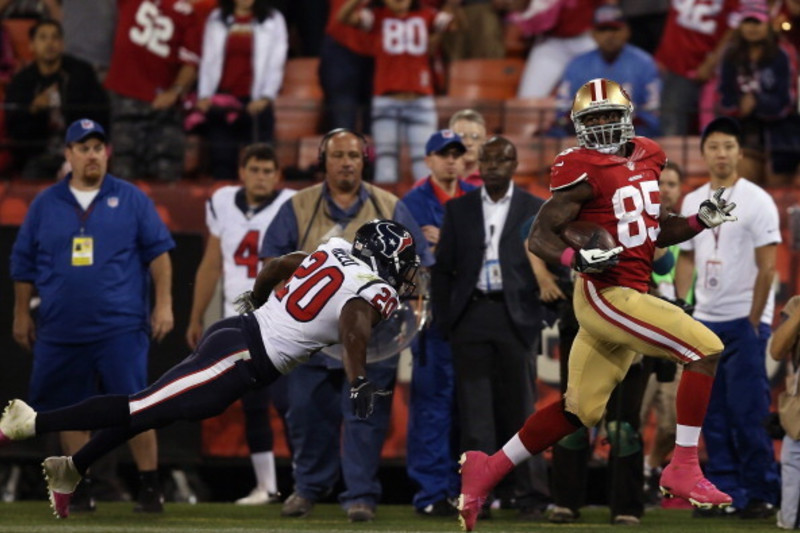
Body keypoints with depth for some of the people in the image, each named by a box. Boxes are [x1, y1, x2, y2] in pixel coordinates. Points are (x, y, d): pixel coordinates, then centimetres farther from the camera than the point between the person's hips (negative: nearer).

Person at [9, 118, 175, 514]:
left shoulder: (131, 200, 5)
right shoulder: (46, 204, 9)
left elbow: (158, 253, 4)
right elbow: (24, 263, 15)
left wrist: (163, 304, -4)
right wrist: (21, 314, 14)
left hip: (120, 329, -3)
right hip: (61, 330, 3)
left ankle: (150, 488, -1)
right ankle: (80, 490, 15)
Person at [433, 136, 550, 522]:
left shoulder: (534, 210, 6)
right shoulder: (459, 209, 10)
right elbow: (442, 269, 9)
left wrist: (547, 308, -4)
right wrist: (443, 319, 2)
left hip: (515, 317, -1)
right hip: (471, 315, 1)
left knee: (519, 409, 1)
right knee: (475, 413, 0)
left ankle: (529, 497, 4)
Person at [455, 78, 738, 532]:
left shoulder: (646, 158, 12)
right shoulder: (582, 170, -12)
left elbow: (655, 232, 21)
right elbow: (539, 238, -10)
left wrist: (702, 220, 5)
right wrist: (578, 258, -28)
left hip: (630, 296, 8)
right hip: (606, 294, -8)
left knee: (581, 410, 14)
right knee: (705, 349, -16)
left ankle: (487, 470, 23)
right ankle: (684, 471, -12)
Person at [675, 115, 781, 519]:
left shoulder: (756, 201, -6)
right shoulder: (692, 202, 11)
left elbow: (766, 267, -9)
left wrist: (753, 322, -12)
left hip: (745, 321, -6)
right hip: (704, 320, 6)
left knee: (748, 413, -9)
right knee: (713, 414, 5)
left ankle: (762, 493, -4)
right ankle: (726, 492, 9)